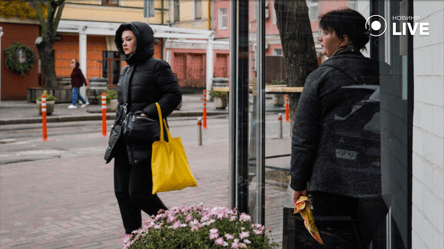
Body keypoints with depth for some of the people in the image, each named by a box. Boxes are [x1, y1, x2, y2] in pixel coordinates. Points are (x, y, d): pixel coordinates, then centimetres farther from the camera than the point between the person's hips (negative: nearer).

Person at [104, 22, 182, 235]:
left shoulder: (157, 66, -5)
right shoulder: (126, 71, 18)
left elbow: (174, 94, -11)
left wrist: (150, 113, -20)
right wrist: (116, 134, 20)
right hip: (124, 141, 8)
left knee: (138, 192, -9)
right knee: (122, 192, 4)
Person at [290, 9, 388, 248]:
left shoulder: (321, 77, -7)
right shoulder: (382, 75, 7)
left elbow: (304, 136, -7)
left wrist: (298, 183, 1)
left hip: (330, 182, -4)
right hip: (373, 184, 5)